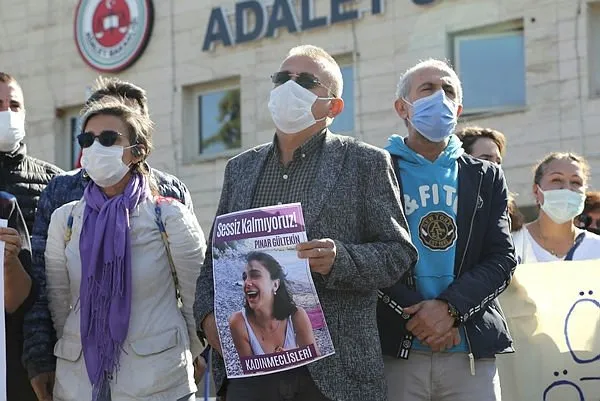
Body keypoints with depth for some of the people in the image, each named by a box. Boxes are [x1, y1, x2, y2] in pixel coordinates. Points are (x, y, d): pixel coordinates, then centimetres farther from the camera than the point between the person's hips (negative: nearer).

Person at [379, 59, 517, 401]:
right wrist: (416, 312, -14)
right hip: (394, 351, -2)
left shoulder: (486, 177, 14)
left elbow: (502, 258, 4)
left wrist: (450, 308, -11)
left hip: (472, 353, 2)